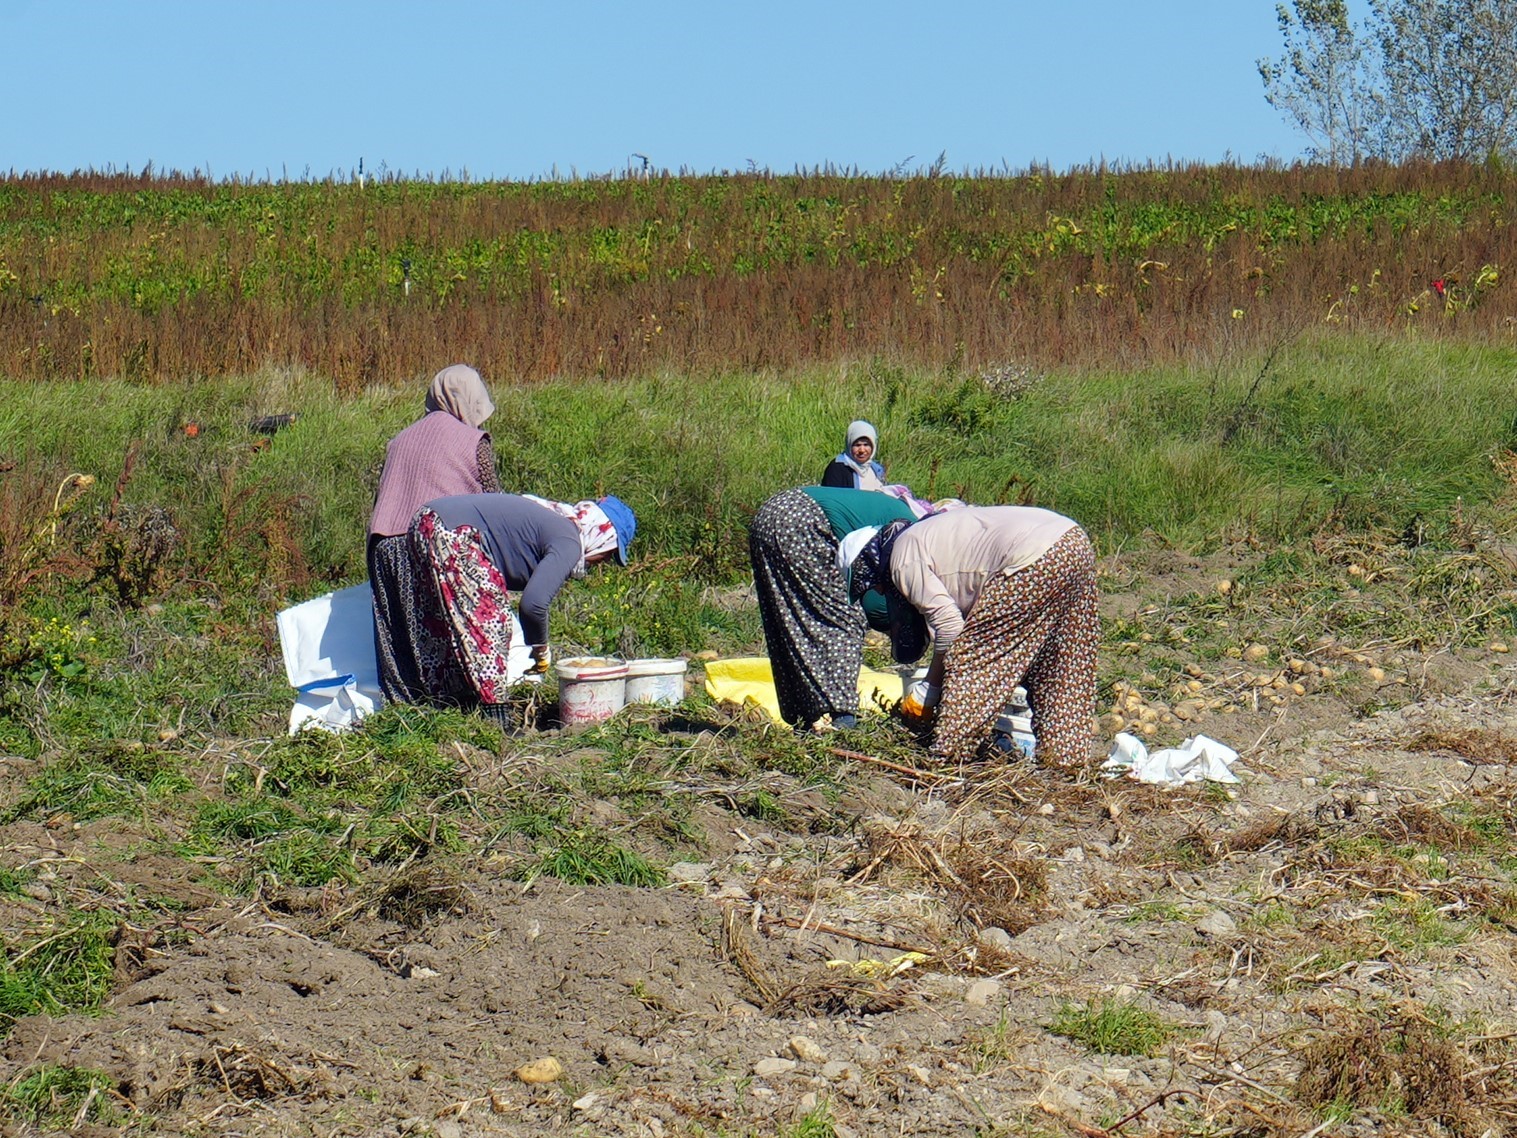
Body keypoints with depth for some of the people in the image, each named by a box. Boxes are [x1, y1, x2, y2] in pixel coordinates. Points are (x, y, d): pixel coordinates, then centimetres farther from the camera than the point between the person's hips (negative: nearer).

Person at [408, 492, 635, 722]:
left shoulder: (555, 518, 19)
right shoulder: (568, 542, -9)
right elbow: (534, 603, -19)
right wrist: (541, 650, -1)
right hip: (452, 533, -10)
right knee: (487, 621, -4)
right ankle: (496, 722, -2)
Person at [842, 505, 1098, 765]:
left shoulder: (904, 560, 3)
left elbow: (949, 624, -4)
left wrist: (928, 690, 8)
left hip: (1035, 559, -10)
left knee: (970, 657, 1)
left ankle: (950, 751, 5)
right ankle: (1066, 751, 23)